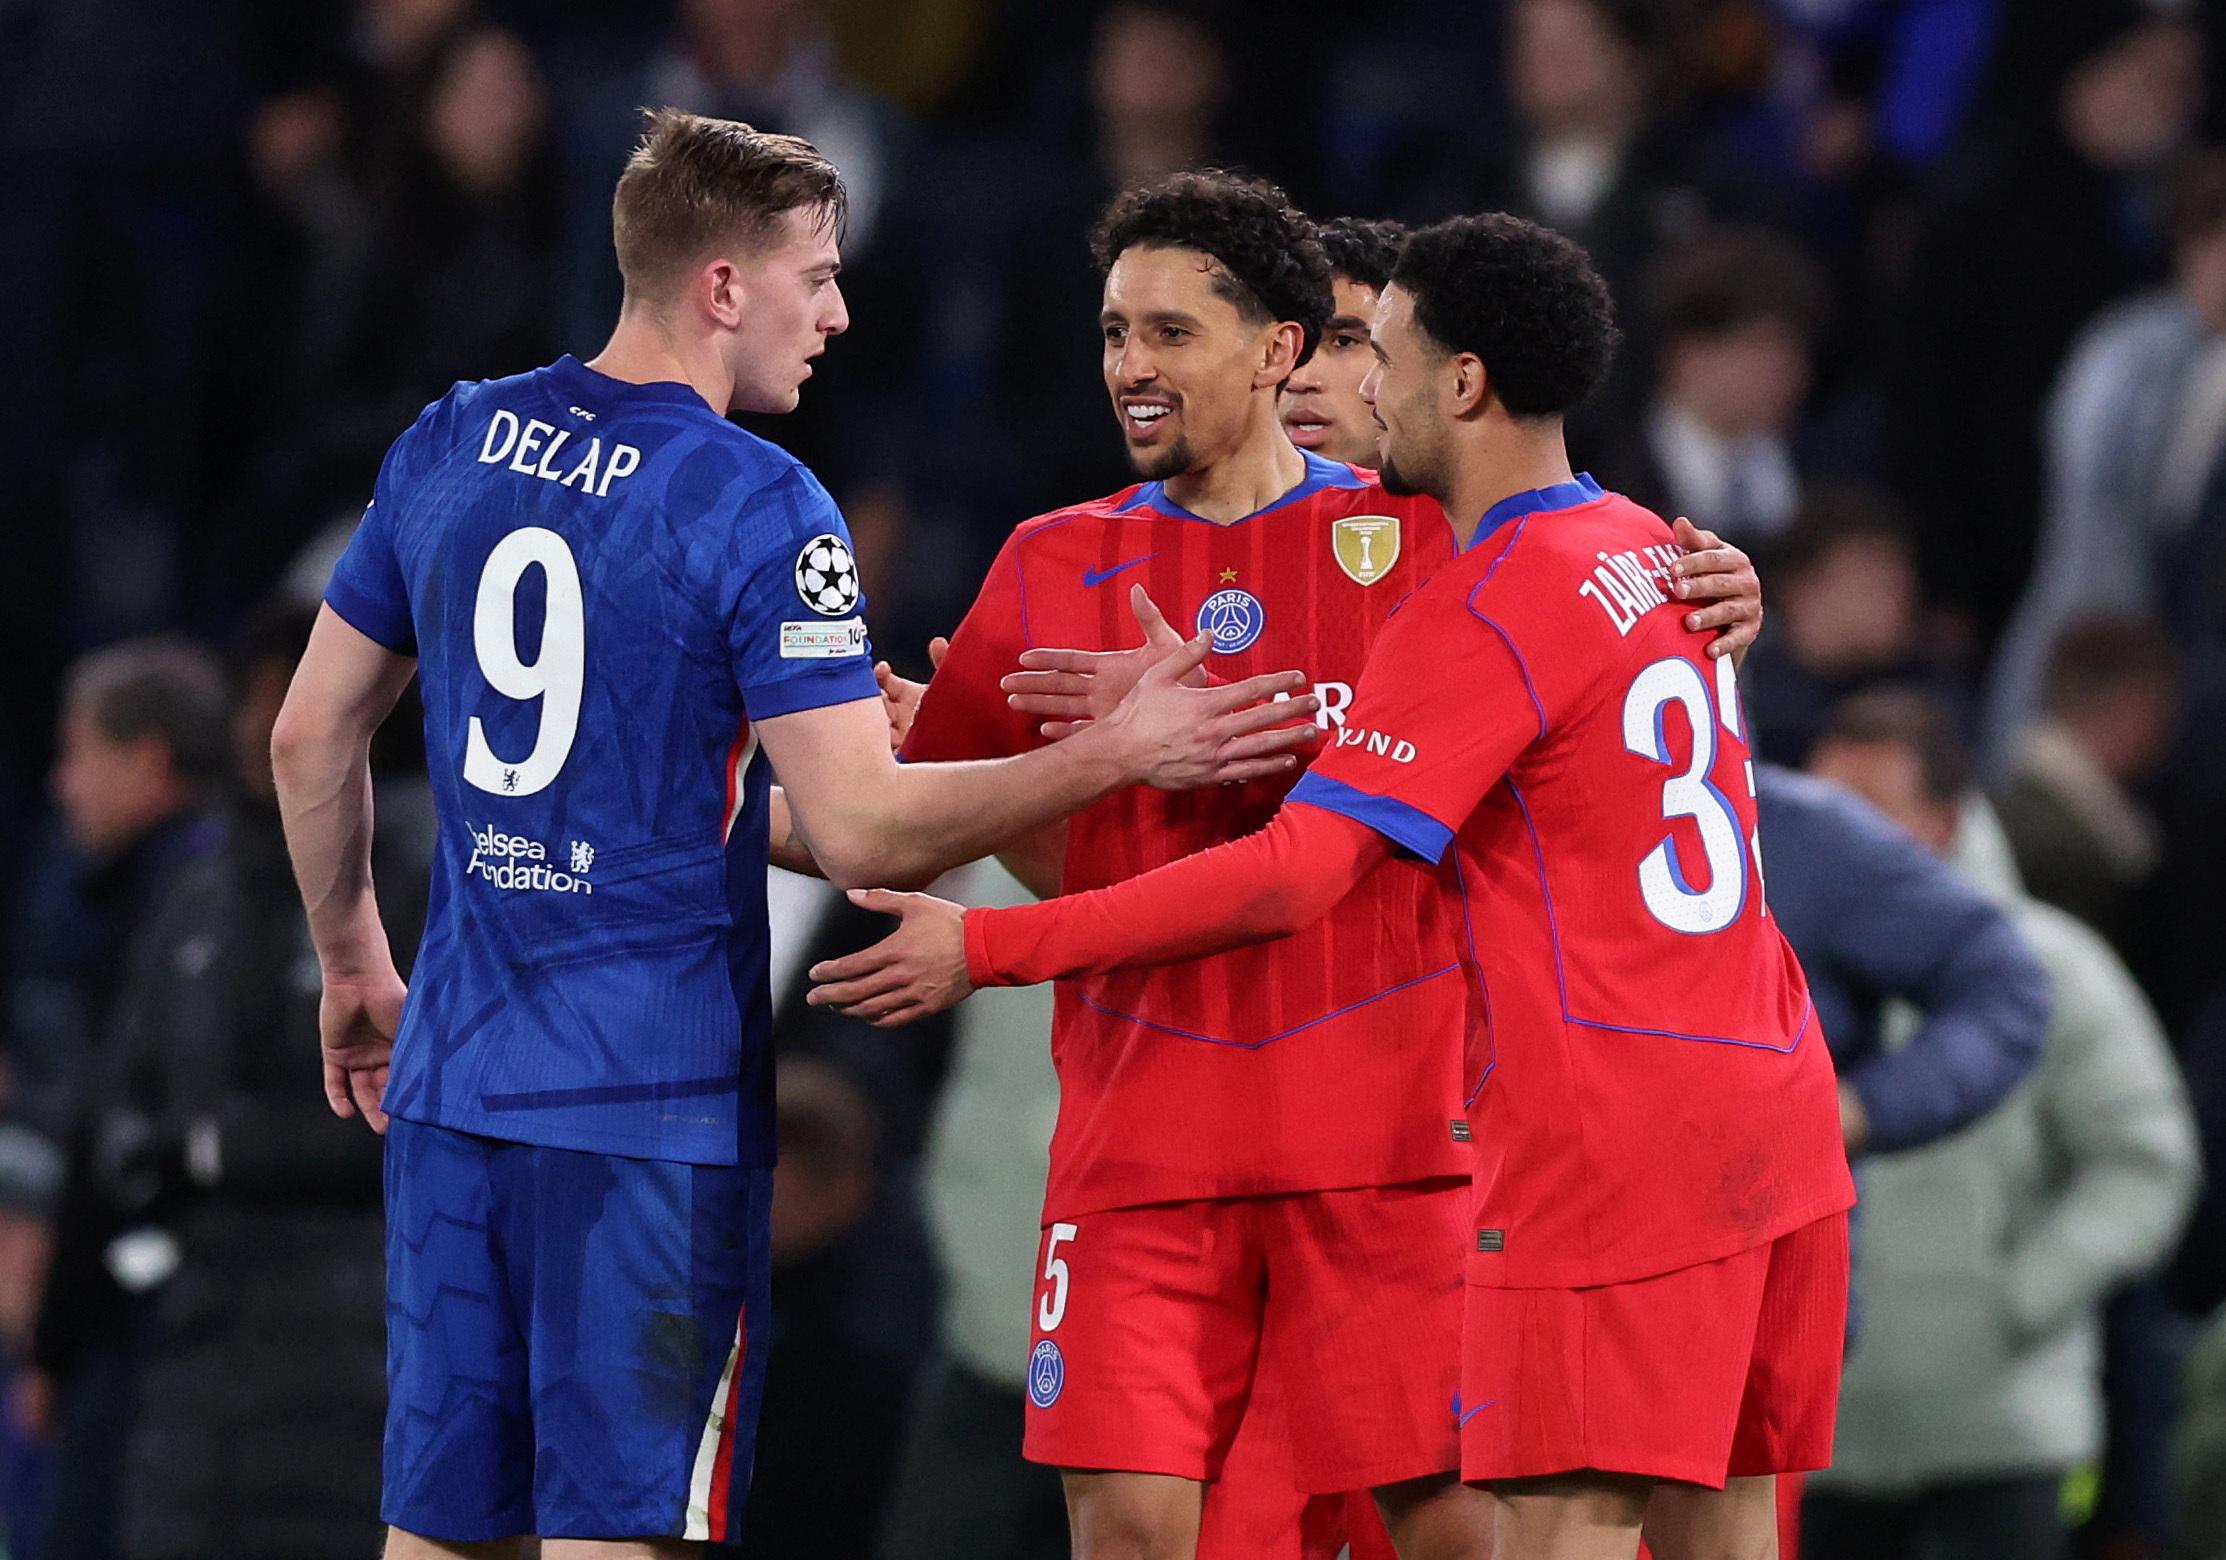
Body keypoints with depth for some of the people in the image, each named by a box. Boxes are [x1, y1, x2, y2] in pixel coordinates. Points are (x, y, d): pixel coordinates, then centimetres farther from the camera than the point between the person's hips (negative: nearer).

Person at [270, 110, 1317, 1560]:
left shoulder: (450, 447, 7)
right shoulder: (760, 511, -13)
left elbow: (313, 737, 15)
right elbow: (861, 831, -17)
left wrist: (354, 966, 28)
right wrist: (1123, 752, -11)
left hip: (455, 1078, 6)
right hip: (655, 1107, -6)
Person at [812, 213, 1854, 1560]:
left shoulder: (1488, 608, -13)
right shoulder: (1653, 552, 14)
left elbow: (1292, 878, -19)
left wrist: (990, 947, -15)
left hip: (1606, 1149, -9)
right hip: (1774, 1132, 9)